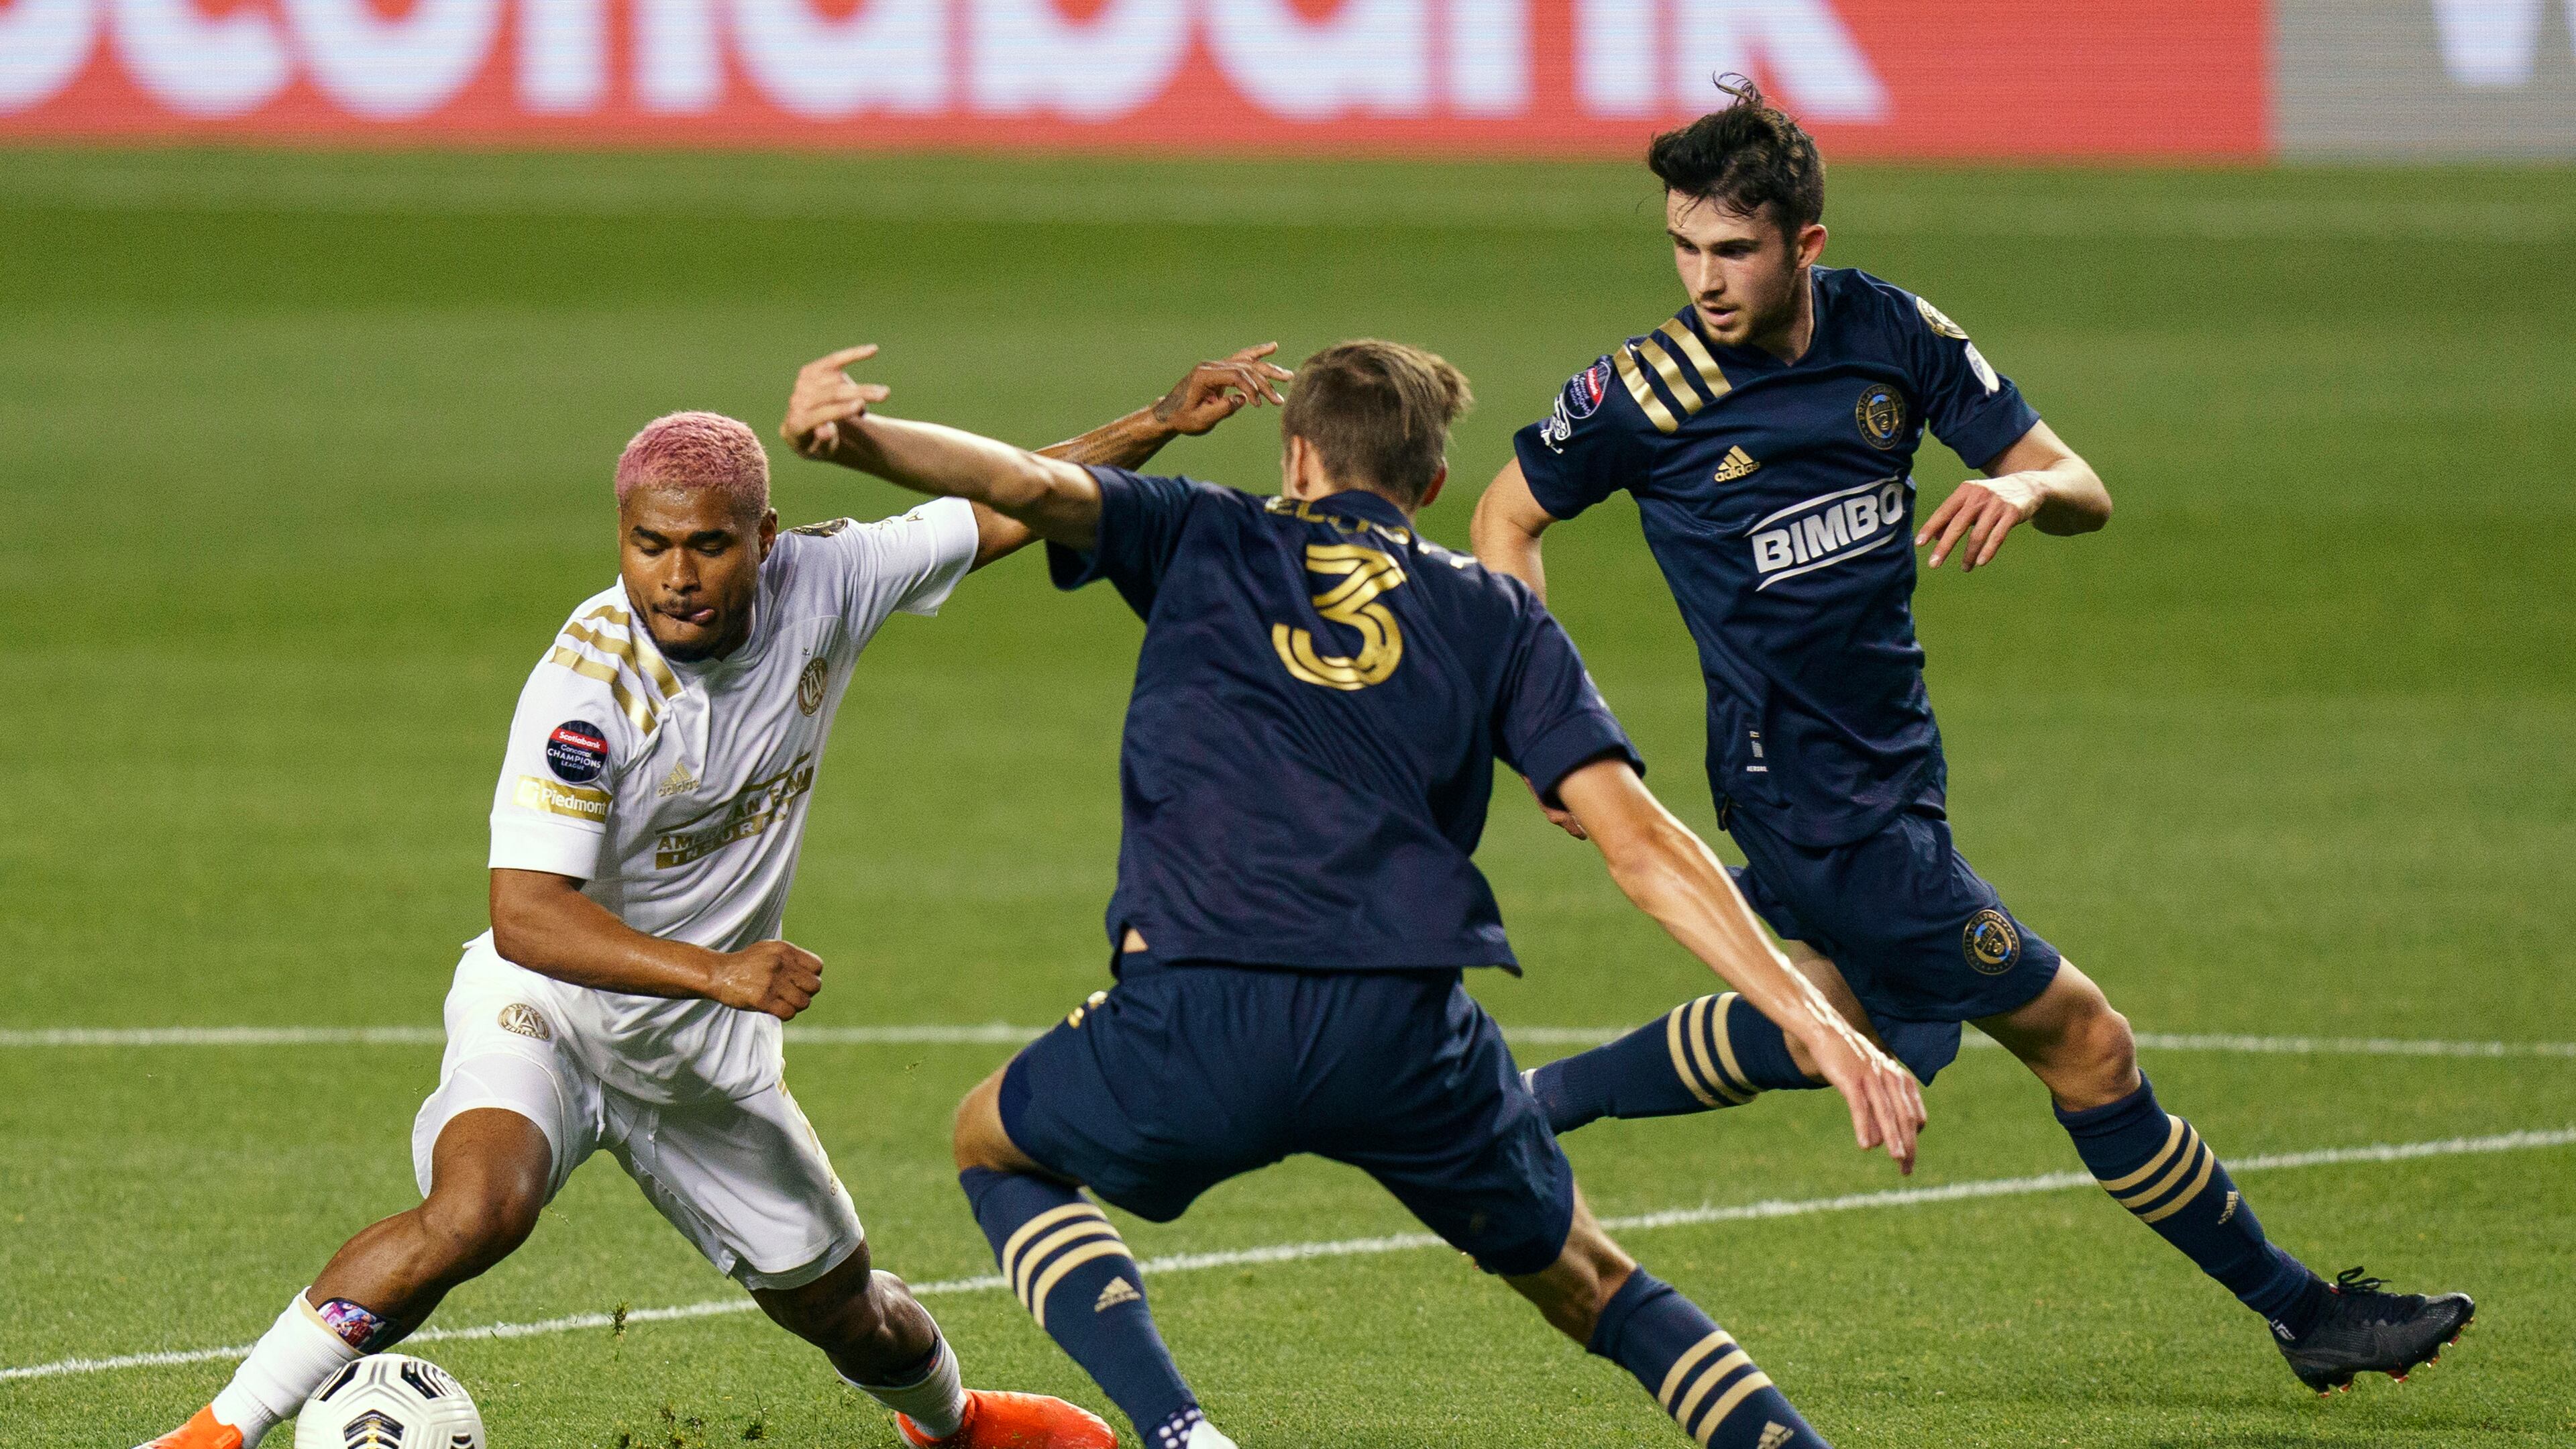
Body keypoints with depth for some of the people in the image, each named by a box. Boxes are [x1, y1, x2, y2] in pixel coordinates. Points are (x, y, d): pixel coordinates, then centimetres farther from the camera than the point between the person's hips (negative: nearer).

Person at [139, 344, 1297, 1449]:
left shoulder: (823, 585, -13)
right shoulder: (586, 683, -29)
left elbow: (1003, 510, 3)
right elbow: (526, 913, -35)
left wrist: (1162, 423, 2)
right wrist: (715, 971, -45)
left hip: (711, 1043, 5)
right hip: (547, 1003, -5)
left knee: (846, 1314, 17)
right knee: (478, 1209, -35)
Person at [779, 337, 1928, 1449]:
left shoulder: (1204, 539, 19)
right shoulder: (1497, 618, 19)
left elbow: (1026, 484, -1)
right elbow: (1640, 847, 9)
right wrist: (1815, 1023, 5)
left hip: (1195, 1025, -2)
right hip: (1409, 1030, 2)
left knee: (994, 1146, 28)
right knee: (1577, 1276, 26)